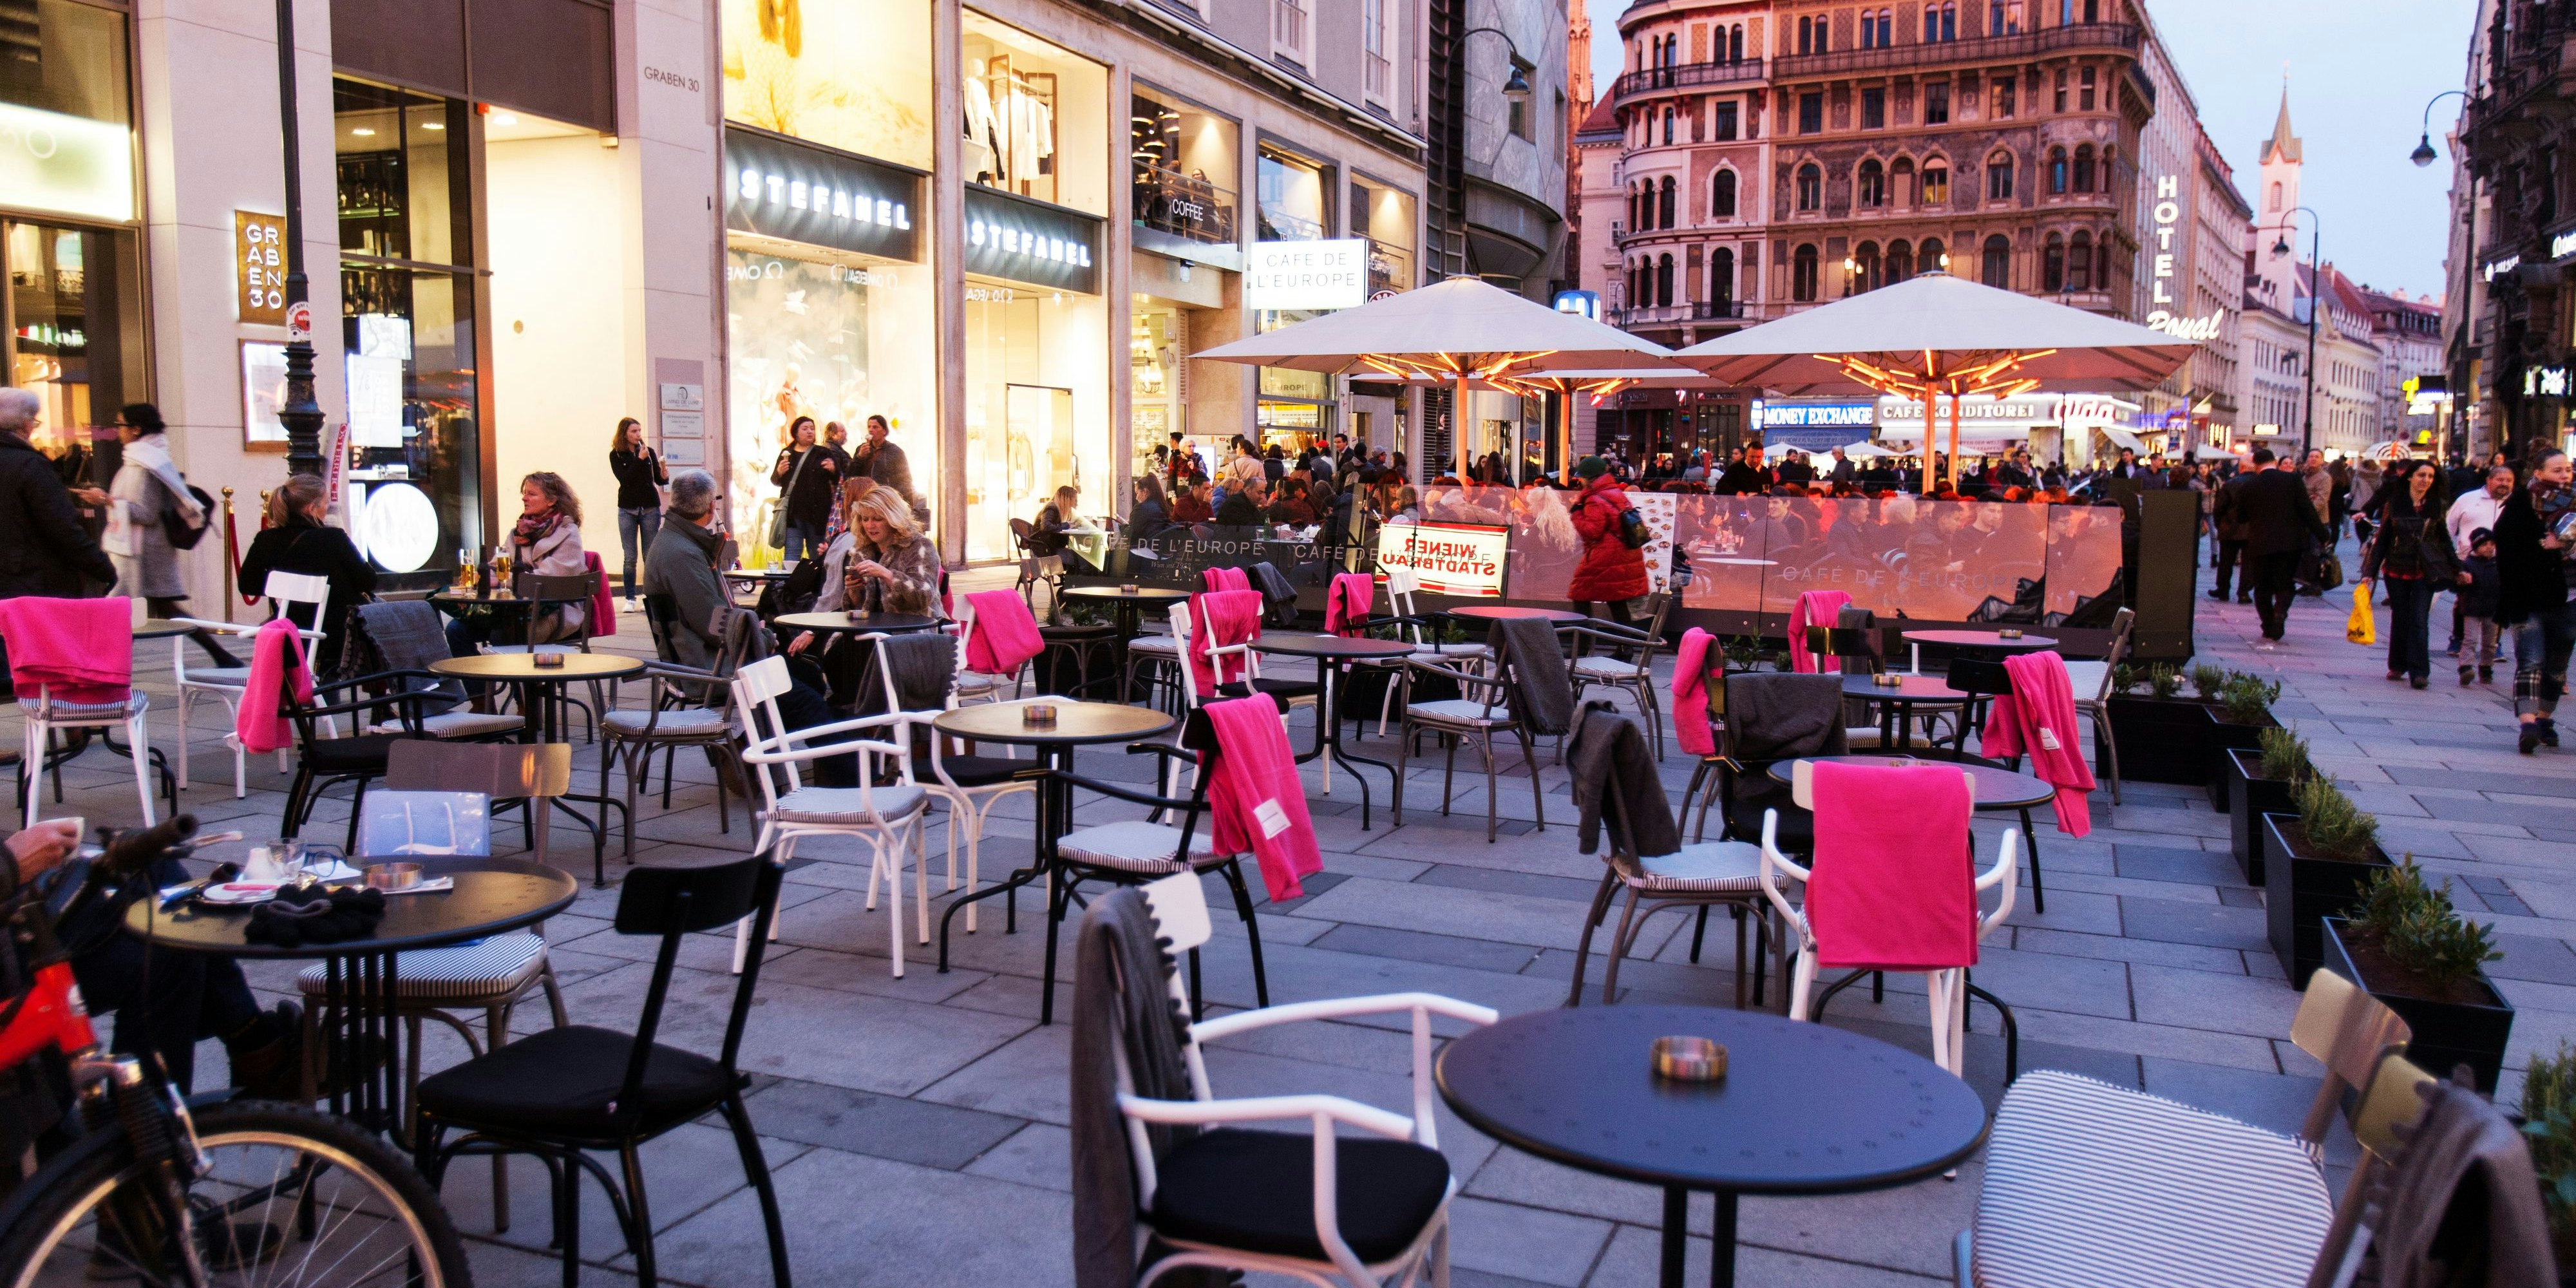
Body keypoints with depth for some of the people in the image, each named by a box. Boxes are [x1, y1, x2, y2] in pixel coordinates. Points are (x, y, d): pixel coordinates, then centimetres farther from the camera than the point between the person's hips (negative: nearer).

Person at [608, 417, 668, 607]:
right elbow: (624, 479, -11)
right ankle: (630, 599, 5)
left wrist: (664, 476, -18)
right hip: (628, 509, -1)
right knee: (630, 557, -1)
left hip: (650, 508, 1)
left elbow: (658, 479, 5)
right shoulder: (616, 455, 1)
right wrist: (640, 459, -19)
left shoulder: (649, 451, 4)